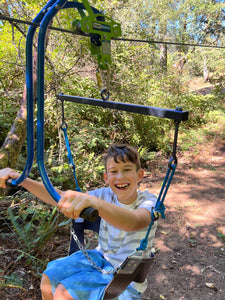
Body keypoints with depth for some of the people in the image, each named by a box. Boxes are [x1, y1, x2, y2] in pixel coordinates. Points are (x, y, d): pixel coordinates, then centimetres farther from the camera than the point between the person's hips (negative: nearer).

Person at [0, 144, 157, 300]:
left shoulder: (148, 201, -21)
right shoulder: (106, 195, -7)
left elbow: (134, 222, -46)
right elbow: (60, 197, -10)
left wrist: (94, 202, -64)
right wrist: (21, 180, -22)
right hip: (101, 257, 5)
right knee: (49, 279, 0)